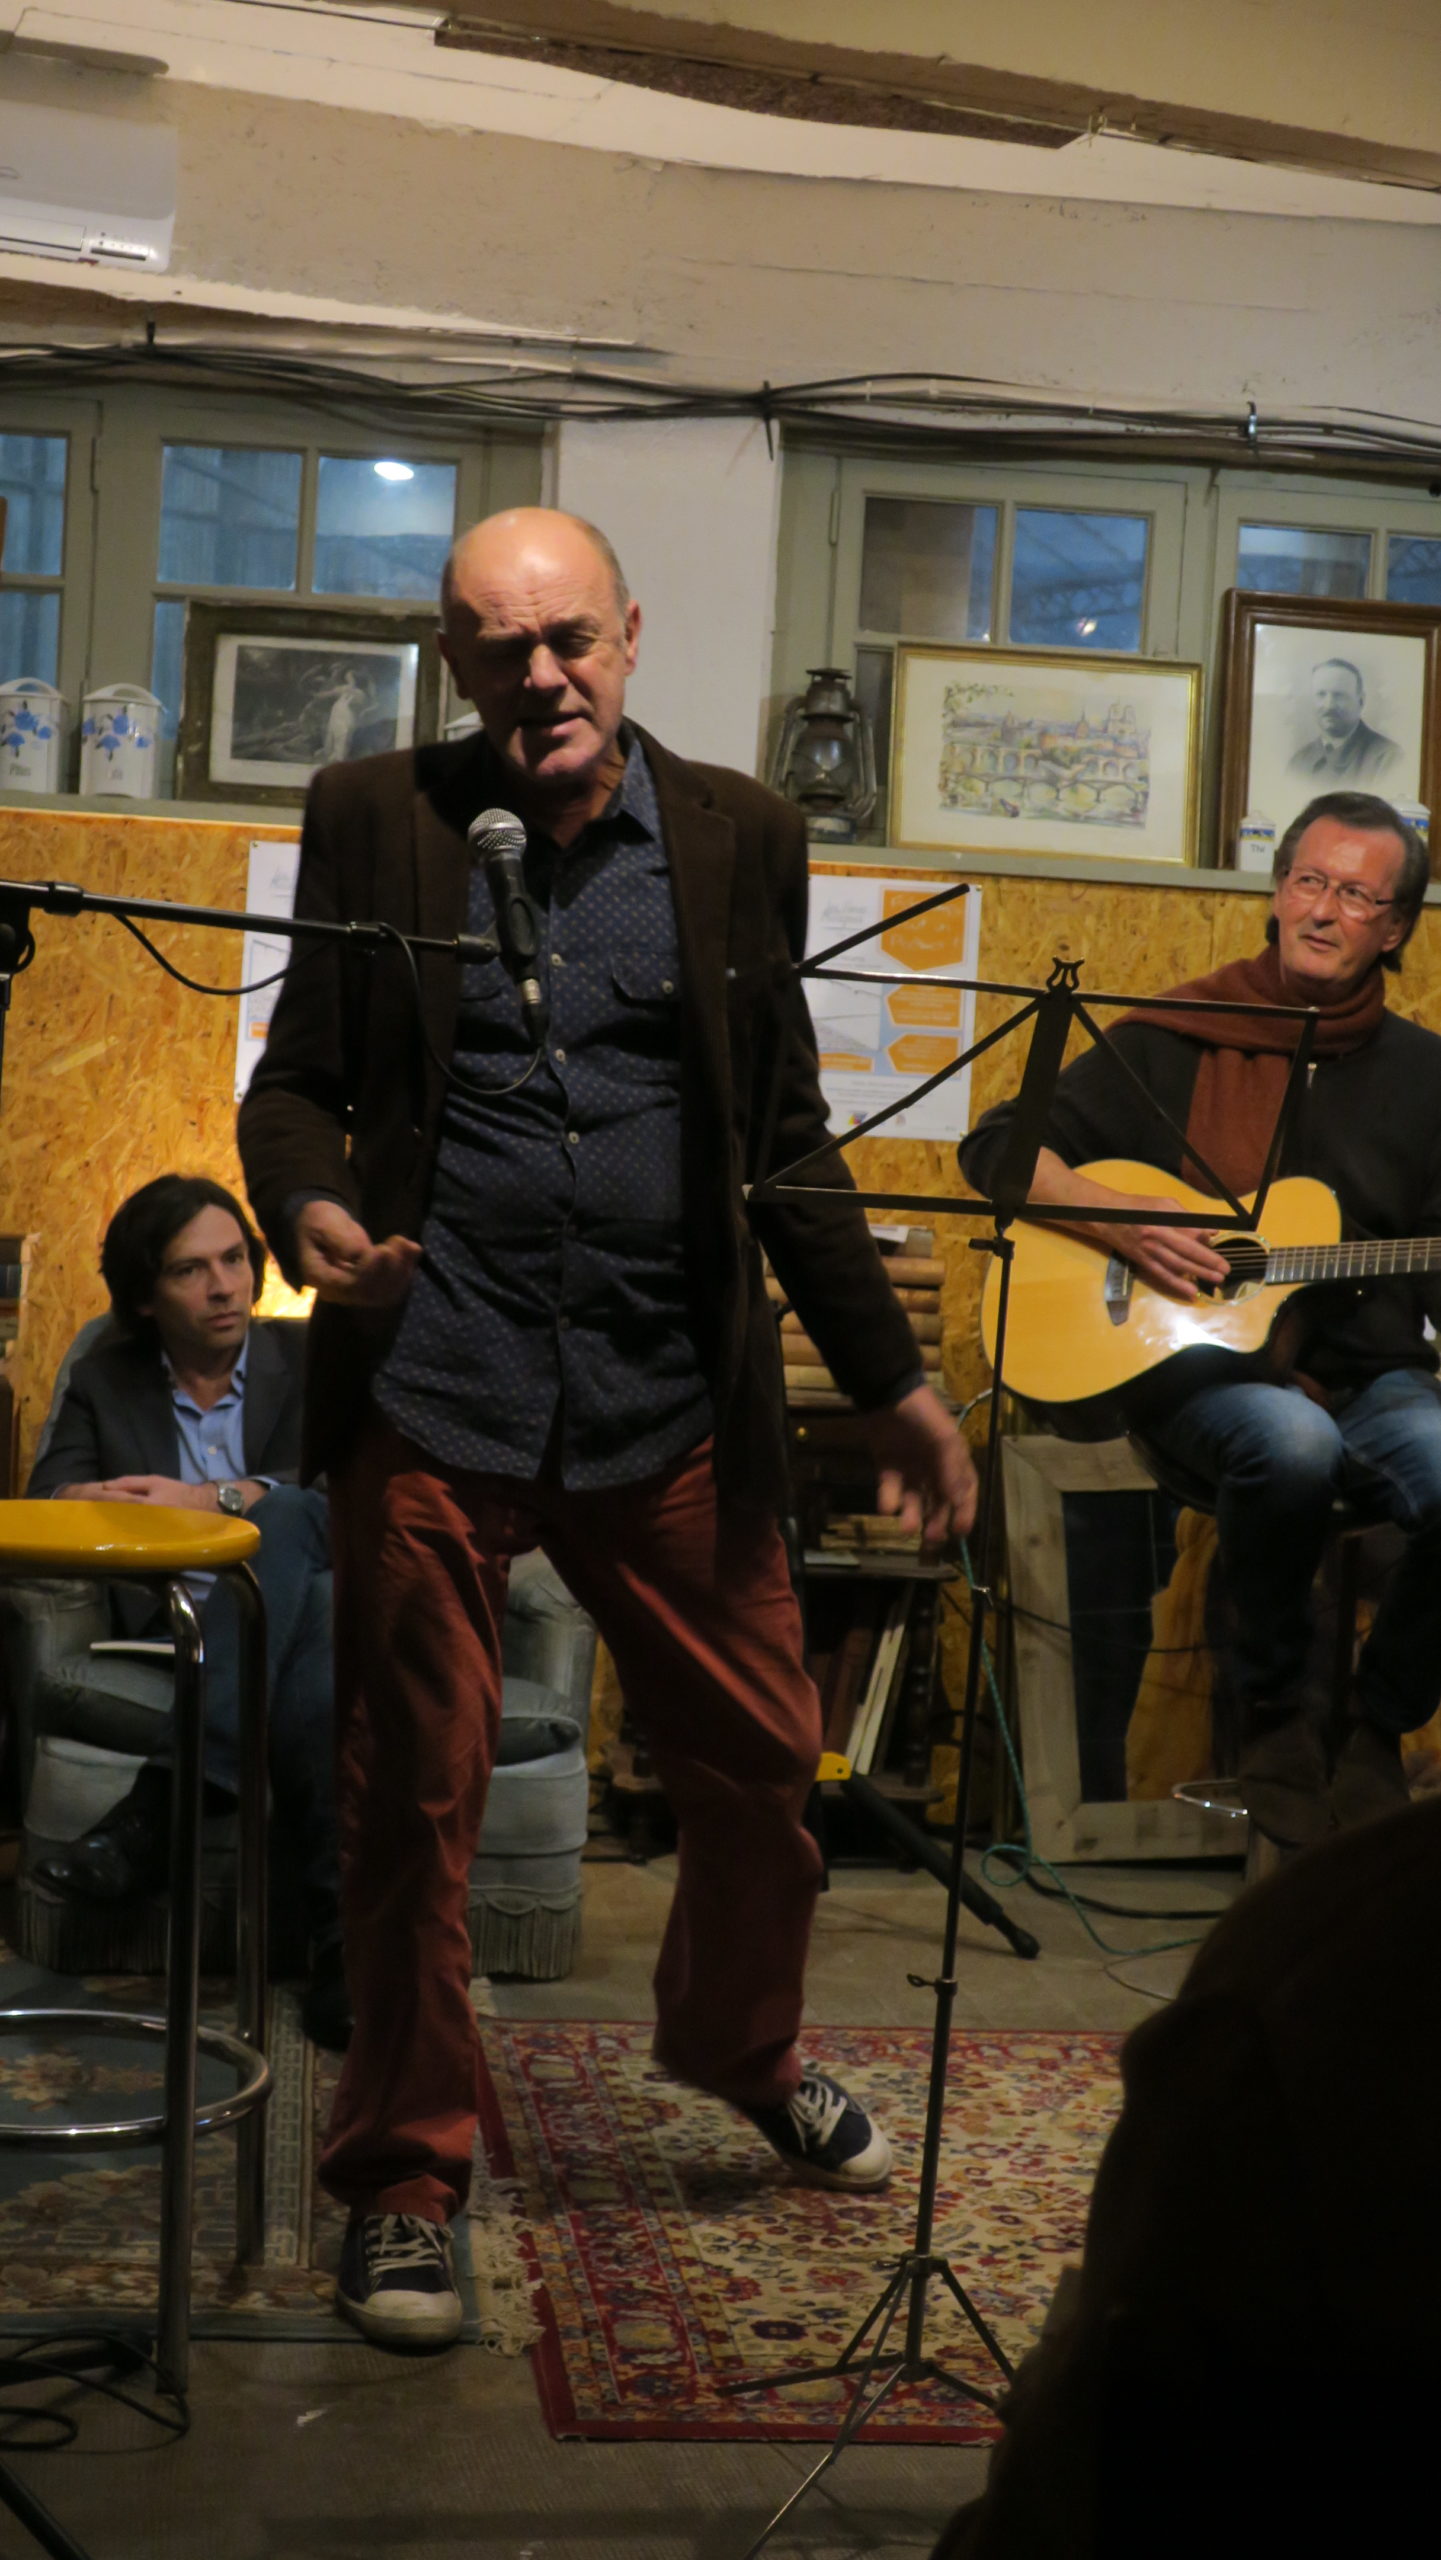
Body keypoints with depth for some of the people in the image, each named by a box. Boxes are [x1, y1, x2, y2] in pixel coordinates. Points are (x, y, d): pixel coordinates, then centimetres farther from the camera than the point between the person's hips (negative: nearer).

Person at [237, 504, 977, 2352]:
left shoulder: (739, 836, 7)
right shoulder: (375, 821, 4)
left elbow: (787, 1137, 10)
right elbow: (299, 1077, 6)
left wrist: (890, 1382, 8)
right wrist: (307, 1204, -17)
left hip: (671, 1401, 2)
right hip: (431, 1389, -2)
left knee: (760, 1763, 11)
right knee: (412, 1795, 3)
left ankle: (739, 2050, 40)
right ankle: (405, 2177, 21)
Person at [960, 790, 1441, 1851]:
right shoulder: (1174, 1043, 7)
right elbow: (997, 1146, 6)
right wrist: (1114, 1218, -9)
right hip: (1199, 1364, -2)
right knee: (1293, 1441, -37)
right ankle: (1274, 1712, -10)